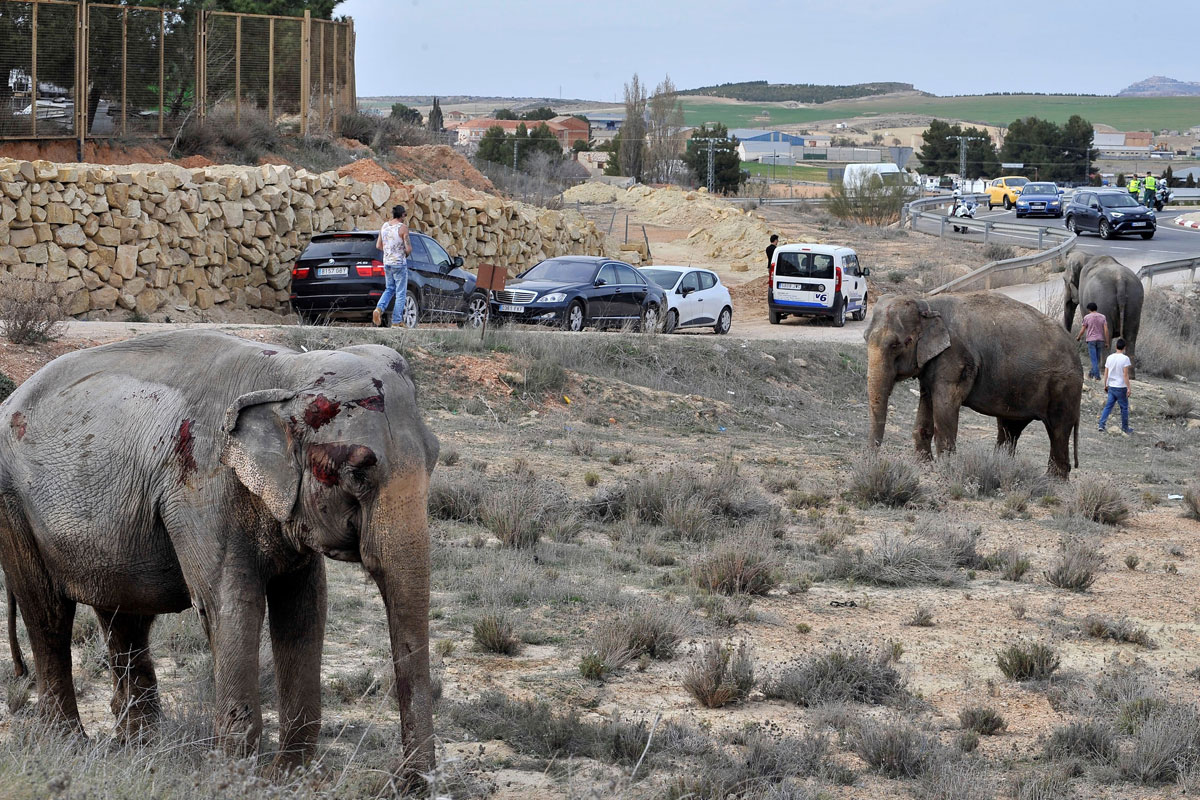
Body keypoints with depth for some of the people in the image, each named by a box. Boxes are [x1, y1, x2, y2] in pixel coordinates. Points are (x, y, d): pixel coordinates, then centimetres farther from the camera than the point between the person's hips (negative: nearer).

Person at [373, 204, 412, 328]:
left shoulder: (384, 226, 5)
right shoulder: (403, 228, -13)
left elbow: (378, 246, 10)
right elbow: (408, 248, -16)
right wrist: (407, 254, 5)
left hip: (387, 262, 6)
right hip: (399, 264, -6)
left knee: (389, 289, 20)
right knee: (401, 293, 3)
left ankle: (379, 309, -5)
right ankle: (397, 321, 2)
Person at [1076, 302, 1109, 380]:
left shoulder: (1087, 317, -5)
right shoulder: (1103, 317, 3)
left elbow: (1082, 330, -2)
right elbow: (1106, 330, -3)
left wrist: (1078, 337, 18)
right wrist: (1107, 343, 1)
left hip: (1091, 340, -3)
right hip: (1100, 340, 3)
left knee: (1094, 359, -4)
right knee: (1097, 358, 16)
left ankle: (1097, 375, -14)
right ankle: (1092, 373, 30)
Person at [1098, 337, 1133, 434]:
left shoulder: (1110, 358, 3)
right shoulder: (1125, 358, -13)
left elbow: (1106, 373, 7)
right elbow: (1125, 374, -16)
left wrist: (1105, 385, 18)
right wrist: (1128, 388, -12)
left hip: (1111, 386, 4)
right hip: (1121, 387, -4)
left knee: (1108, 406, 7)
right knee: (1124, 407, 9)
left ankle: (1102, 425, -5)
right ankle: (1125, 428, 18)